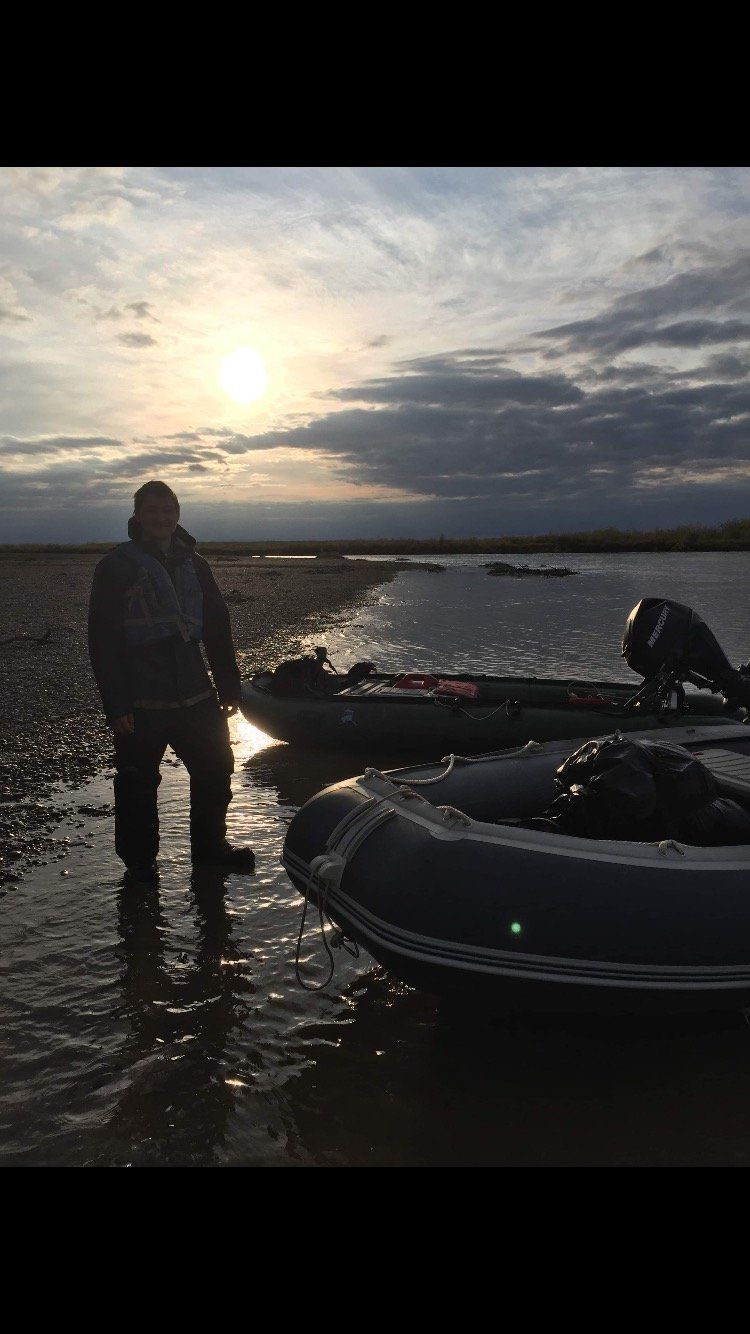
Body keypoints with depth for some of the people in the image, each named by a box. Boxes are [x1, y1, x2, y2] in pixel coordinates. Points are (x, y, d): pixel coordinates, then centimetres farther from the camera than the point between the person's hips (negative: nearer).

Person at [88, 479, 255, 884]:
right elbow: (102, 641, -9)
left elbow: (218, 629, 15)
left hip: (195, 695, 5)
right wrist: (116, 704, -15)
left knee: (215, 767, 12)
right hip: (140, 701, -5)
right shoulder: (117, 566, -5)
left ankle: (209, 846, 31)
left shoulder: (193, 564, 11)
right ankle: (139, 858, 24)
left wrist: (229, 687, 10)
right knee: (138, 782, 5)